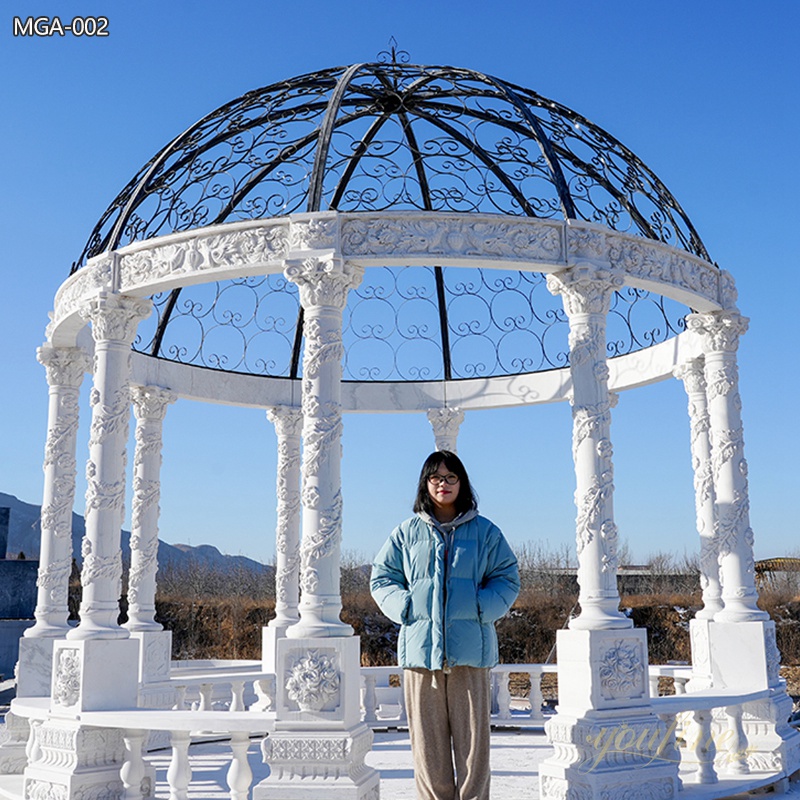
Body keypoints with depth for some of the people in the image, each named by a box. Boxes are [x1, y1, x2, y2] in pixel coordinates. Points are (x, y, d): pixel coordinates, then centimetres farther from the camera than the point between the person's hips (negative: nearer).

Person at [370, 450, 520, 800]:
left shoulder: (484, 532, 7)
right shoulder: (407, 532, 9)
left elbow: (507, 579, 9)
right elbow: (381, 578, 13)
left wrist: (481, 607, -7)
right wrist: (405, 606, -3)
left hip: (470, 651, -1)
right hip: (421, 648, 1)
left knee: (472, 738, 2)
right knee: (427, 741, 5)